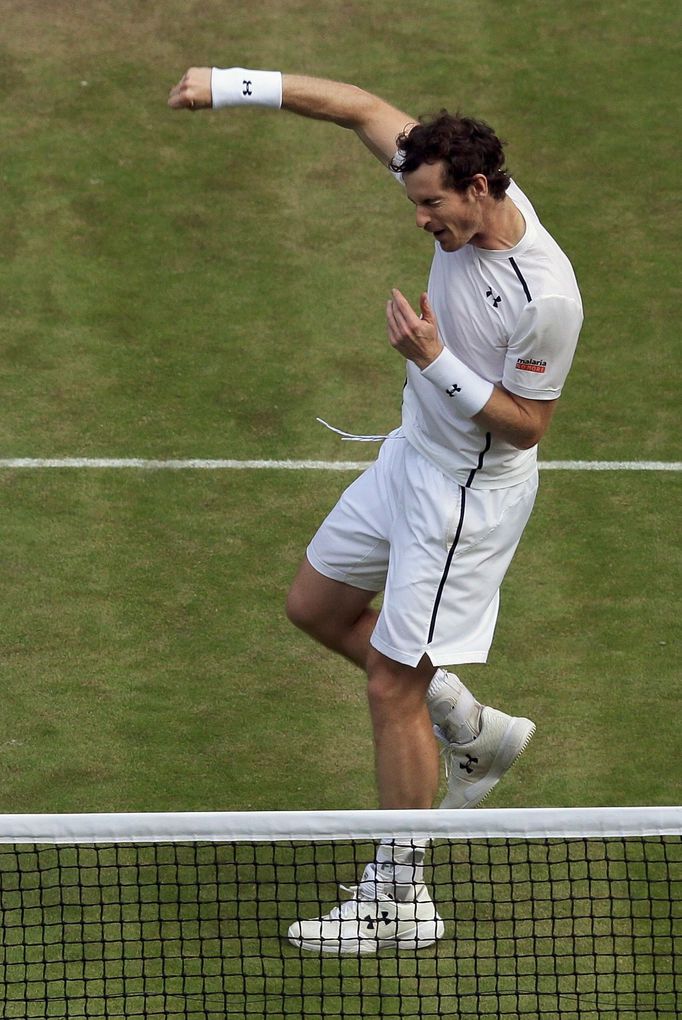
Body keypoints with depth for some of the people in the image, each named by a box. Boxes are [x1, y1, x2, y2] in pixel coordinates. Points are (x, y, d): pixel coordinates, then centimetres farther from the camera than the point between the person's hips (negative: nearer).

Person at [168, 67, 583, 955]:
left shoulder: (545, 298, -31)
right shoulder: (469, 202, -10)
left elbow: (527, 424, -22)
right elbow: (365, 109, -2)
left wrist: (435, 360, -30)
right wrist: (233, 86, -9)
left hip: (469, 494, -9)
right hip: (413, 456, 9)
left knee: (394, 689, -3)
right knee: (317, 607, 23)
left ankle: (400, 900, 10)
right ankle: (473, 730, 35)